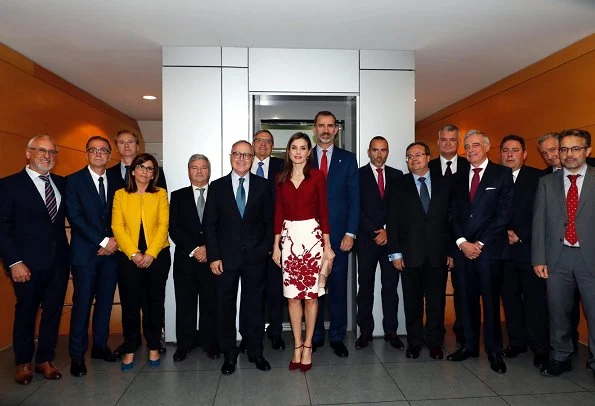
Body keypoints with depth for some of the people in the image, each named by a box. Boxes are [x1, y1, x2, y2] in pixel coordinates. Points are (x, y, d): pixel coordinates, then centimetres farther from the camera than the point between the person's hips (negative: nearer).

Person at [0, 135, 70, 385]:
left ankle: (45, 359, 30)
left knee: (53, 311, 12)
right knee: (26, 312, 12)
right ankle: (23, 362, 32)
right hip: (29, 264, -4)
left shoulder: (61, 183, 9)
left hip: (59, 261, 4)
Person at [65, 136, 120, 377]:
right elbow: (75, 217, -10)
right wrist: (102, 241, -13)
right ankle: (77, 355, 13)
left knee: (105, 301, 9)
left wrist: (114, 241, -6)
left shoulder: (116, 183, 11)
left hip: (110, 251, 4)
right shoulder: (74, 181, -1)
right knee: (82, 303, 0)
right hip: (85, 252, -4)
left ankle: (100, 346, 24)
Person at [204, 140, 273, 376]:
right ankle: (229, 354, 23)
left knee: (254, 305, 10)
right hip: (226, 257, 0)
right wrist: (213, 256, -5)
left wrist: (266, 248, -3)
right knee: (226, 306, 8)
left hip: (255, 256, 0)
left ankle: (255, 352, 25)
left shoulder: (262, 185, 4)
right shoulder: (217, 186, 3)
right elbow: (210, 224, 1)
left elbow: (269, 220, 6)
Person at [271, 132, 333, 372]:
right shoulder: (281, 179, 9)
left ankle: (307, 346, 16)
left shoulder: (317, 176, 0)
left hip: (312, 235, -2)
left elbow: (323, 211, -1)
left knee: (311, 294, 2)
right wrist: (276, 245, 7)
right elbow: (278, 213, 9)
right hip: (289, 237, 3)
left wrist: (327, 245, -4)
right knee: (292, 295, 5)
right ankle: (297, 346, 18)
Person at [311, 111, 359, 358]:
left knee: (338, 287, 6)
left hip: (338, 234, 0)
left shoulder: (348, 159, 6)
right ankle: (315, 336, 22)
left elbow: (354, 198, 2)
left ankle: (337, 337, 20)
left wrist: (350, 233, -5)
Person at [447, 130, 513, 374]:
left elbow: (504, 214, -6)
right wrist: (462, 242, -6)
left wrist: (480, 243, -10)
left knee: (491, 301, 2)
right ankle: (470, 345, 21)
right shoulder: (458, 179, 14)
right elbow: (452, 214, 9)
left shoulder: (502, 174, 2)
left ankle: (494, 351, 15)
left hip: (489, 249, -4)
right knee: (467, 299, 9)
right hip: (462, 248, 4)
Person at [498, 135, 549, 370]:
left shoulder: (538, 178, 1)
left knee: (535, 301, 0)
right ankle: (516, 342, 22)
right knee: (509, 298, 9)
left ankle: (540, 349, 12)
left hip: (528, 248, -2)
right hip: (502, 248, 3)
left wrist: (519, 235, -9)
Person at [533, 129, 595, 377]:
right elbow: (539, 222, 5)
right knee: (558, 312, 11)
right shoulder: (546, 182, 8)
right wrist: (538, 259, 0)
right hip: (557, 257, 2)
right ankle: (560, 358, 27)